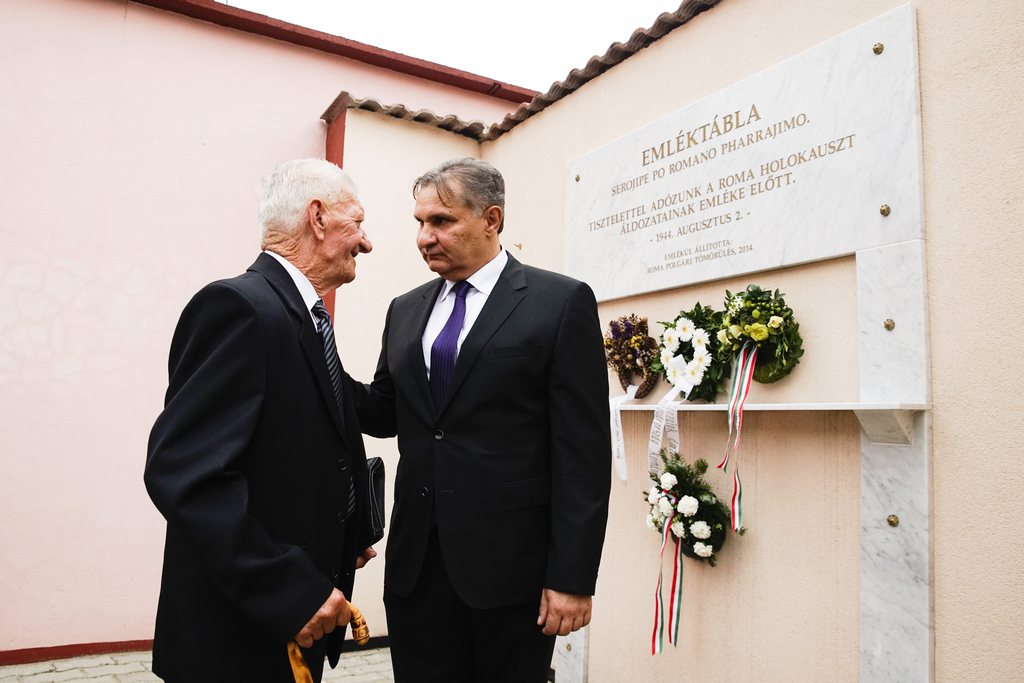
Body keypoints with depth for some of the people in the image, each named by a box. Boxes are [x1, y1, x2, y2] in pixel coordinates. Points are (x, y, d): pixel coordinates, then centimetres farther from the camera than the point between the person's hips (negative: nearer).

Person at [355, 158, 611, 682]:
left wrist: (573, 576, -12)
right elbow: (385, 414, 14)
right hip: (415, 560, 5)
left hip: (510, 560, -4)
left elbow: (583, 450, -10)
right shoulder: (406, 310, 11)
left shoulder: (561, 302, -7)